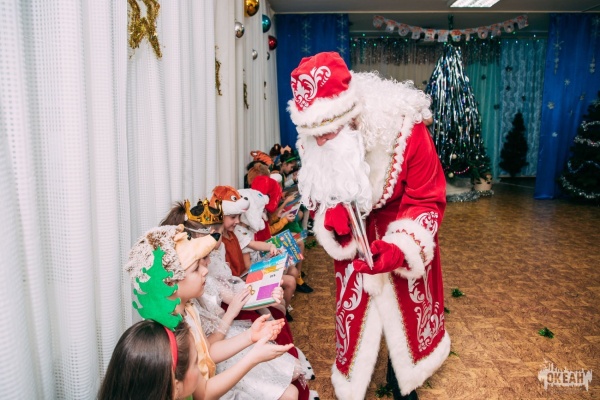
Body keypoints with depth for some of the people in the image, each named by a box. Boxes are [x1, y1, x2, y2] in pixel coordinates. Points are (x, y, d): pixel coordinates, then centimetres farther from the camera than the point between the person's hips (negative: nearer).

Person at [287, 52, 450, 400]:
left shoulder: (404, 130, -31)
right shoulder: (315, 143, -20)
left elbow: (427, 200, -21)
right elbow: (320, 191, -3)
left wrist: (397, 248, -35)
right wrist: (331, 214, -27)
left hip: (403, 235, -1)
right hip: (355, 235, 2)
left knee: (404, 307, 15)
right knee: (356, 311, 9)